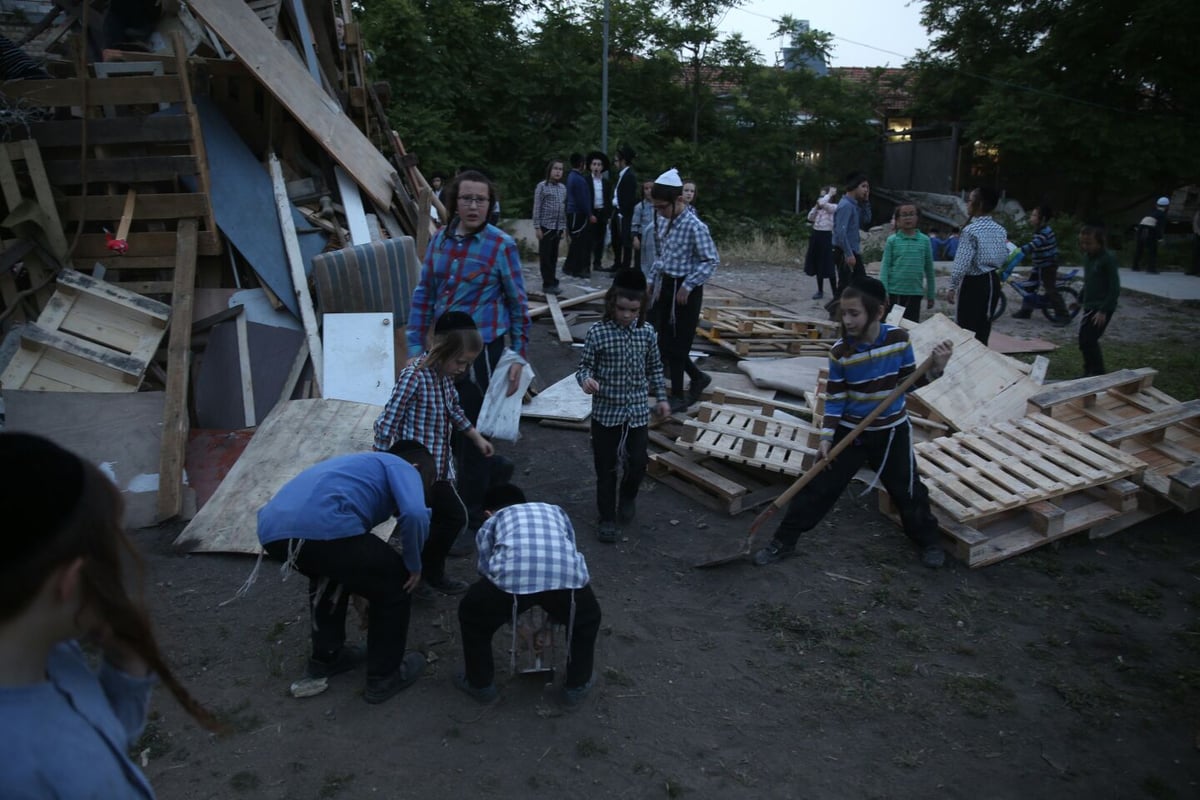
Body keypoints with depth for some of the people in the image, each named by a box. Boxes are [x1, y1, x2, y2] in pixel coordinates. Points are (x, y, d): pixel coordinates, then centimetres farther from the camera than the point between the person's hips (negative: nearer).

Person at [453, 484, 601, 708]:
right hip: (567, 574, 2)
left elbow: (487, 571, 37)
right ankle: (577, 687, 41)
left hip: (512, 574, -1)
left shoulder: (491, 523, 34)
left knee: (472, 614, 30)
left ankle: (481, 683, 42)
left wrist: (516, 622, 54)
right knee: (586, 619, 36)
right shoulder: (556, 511, 41)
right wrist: (553, 616, 62)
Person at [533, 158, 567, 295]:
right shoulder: (542, 186, -5)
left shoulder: (563, 188, 11)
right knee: (545, 256, -1)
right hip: (546, 226, -5)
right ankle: (548, 284, 2)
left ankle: (552, 281, 18)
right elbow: (537, 208, -7)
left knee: (554, 256, 9)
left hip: (558, 227, 5)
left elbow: (564, 209, 14)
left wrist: (564, 227, 12)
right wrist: (537, 227, -11)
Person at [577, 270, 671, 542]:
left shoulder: (647, 333, -2)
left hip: (638, 411, 2)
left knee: (638, 463, 6)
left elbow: (655, 369, 11)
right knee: (606, 468, 8)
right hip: (605, 411, -2)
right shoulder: (598, 333, -12)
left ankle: (628, 495, 39)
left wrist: (661, 398, 11)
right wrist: (586, 379, -27)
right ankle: (606, 518, 24)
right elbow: (585, 365, -5)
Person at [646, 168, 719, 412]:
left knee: (678, 344, 1)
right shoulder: (662, 221, 4)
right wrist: (651, 279, 10)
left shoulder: (695, 226, -19)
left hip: (685, 290, -8)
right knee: (664, 341, 12)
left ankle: (678, 396, 15)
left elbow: (712, 260, -18)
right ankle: (698, 378, 31)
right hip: (665, 286, 8)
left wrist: (688, 286, -20)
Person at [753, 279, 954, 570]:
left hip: (892, 431, 1)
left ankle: (927, 540, 39)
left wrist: (934, 370, -15)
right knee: (819, 487, 1)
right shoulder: (840, 352, -16)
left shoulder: (899, 339, -12)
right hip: (850, 432, -1)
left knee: (908, 490, 13)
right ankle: (783, 542, 13)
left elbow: (907, 380, 2)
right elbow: (834, 398, -9)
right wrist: (827, 437, -12)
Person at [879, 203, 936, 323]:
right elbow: (885, 267, -3)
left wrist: (930, 295, 10)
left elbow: (929, 269, 10)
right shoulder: (892, 240, 0)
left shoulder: (924, 240, 5)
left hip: (916, 292, 2)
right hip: (895, 291, -2)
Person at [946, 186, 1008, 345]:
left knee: (967, 329, -2)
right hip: (993, 281, 7)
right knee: (984, 327, 14)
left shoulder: (971, 230, -16)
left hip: (974, 283, -7)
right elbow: (1005, 257, 12)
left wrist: (952, 287, -12)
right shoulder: (1000, 230, 5)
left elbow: (962, 263, -18)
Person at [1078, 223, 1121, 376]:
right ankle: (1090, 373, 23)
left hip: (1102, 308, -8)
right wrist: (1080, 301, 20)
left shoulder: (1108, 258, -16)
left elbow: (1115, 288, -17)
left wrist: (1103, 311, -21)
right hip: (1089, 306, 8)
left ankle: (1098, 375, -3)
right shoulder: (1087, 256, 8)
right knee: (1085, 341, 11)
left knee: (1088, 341, -13)